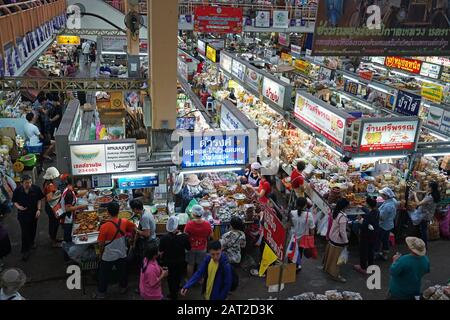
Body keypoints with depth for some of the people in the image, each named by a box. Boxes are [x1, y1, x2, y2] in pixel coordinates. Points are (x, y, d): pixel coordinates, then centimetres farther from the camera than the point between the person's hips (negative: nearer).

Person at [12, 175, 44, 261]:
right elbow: (14, 201, -2)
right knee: (25, 232, -2)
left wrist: (39, 210, -13)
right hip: (23, 214, -2)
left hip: (34, 213, 2)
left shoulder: (36, 189, -15)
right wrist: (18, 206, -22)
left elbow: (39, 200, -3)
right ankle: (25, 250, 10)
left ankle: (31, 242, 48)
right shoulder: (17, 191, -16)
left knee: (33, 230, 21)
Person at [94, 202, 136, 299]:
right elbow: (134, 228, 6)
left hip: (108, 256, -3)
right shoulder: (124, 222, -14)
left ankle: (101, 293, 32)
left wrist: (101, 253, 3)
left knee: (104, 275, 17)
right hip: (122, 254, 3)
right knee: (122, 272, 25)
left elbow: (101, 244, -15)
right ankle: (123, 287, 44)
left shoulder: (104, 226, -25)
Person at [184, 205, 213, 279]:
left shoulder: (189, 224, -24)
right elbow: (210, 236, -6)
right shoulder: (207, 224, -20)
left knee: (190, 264, 18)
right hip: (202, 248, 1)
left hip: (191, 248, 0)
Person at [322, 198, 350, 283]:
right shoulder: (342, 217, -30)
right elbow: (342, 231, -25)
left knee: (331, 255, 25)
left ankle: (327, 268, 42)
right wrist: (346, 241, -15)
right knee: (336, 257, 6)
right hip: (338, 240, -9)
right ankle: (335, 274, 18)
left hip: (332, 237, 9)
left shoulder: (336, 212, -3)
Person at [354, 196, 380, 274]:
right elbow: (368, 210, 15)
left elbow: (364, 227, -29)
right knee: (371, 249, 23)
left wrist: (361, 221, -11)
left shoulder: (368, 215, -33)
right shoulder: (376, 211, -8)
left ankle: (363, 268, 25)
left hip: (366, 235, -7)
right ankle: (370, 265, 40)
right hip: (374, 234, 7)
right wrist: (361, 207, 28)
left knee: (363, 250, 11)